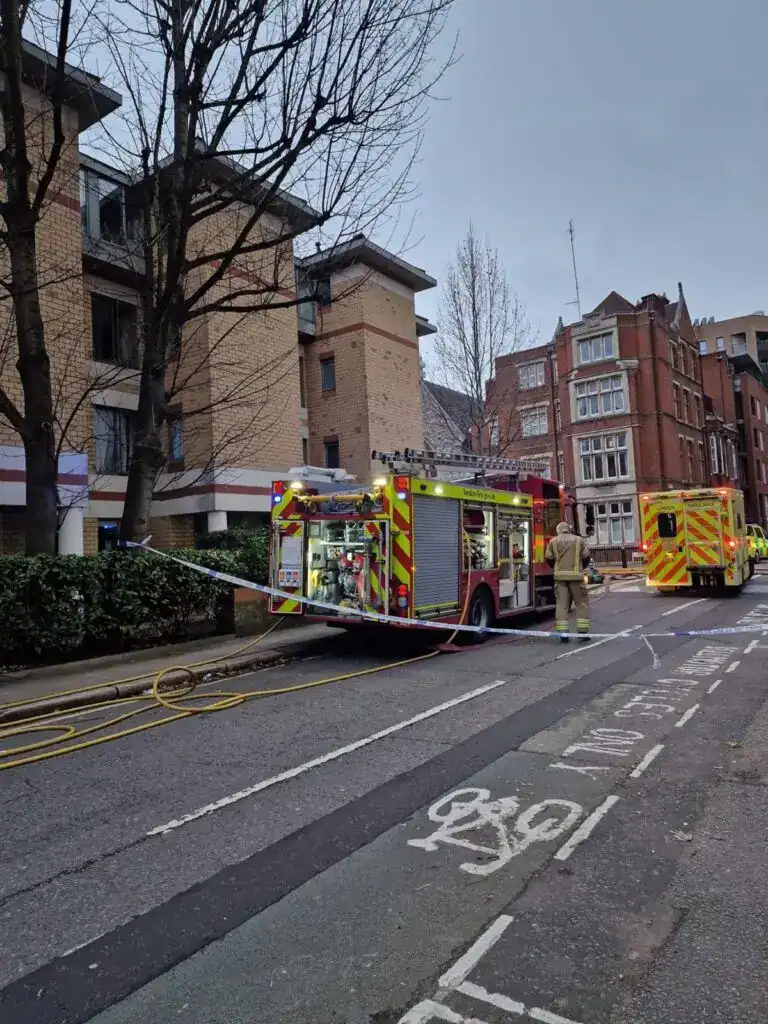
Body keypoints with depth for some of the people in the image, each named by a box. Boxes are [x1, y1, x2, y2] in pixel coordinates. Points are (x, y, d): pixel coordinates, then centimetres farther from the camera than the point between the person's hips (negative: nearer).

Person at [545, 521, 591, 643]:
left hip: (560, 576, 1)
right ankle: (582, 632, 2)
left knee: (561, 604, 2)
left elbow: (548, 557, 8)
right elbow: (586, 556, 5)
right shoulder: (578, 540, 6)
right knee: (581, 603, 7)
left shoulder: (554, 541, 8)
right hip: (576, 575, -1)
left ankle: (562, 633, -3)